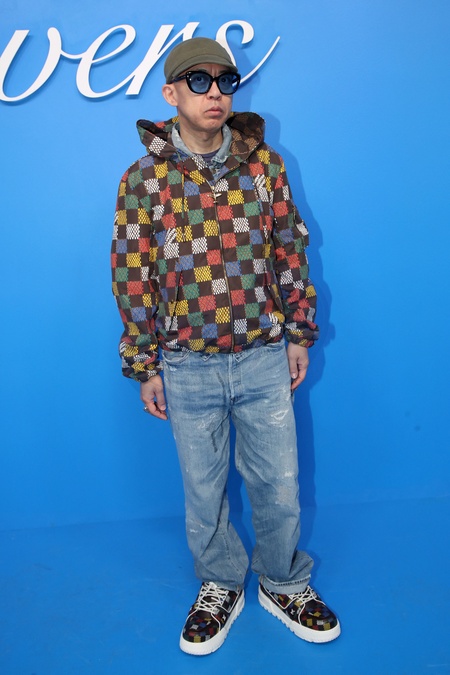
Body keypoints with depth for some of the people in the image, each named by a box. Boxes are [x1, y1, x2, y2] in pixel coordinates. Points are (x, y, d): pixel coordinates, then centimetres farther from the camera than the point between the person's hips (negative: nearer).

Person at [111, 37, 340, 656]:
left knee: (279, 487, 13)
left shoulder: (264, 163, 1)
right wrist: (144, 368, -2)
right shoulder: (143, 178, -4)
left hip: (264, 359, 1)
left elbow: (291, 251, 6)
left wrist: (299, 333, 6)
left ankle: (283, 584, 39)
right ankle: (220, 587, 40)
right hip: (187, 367, -1)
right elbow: (132, 277, -2)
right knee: (203, 493, 15)